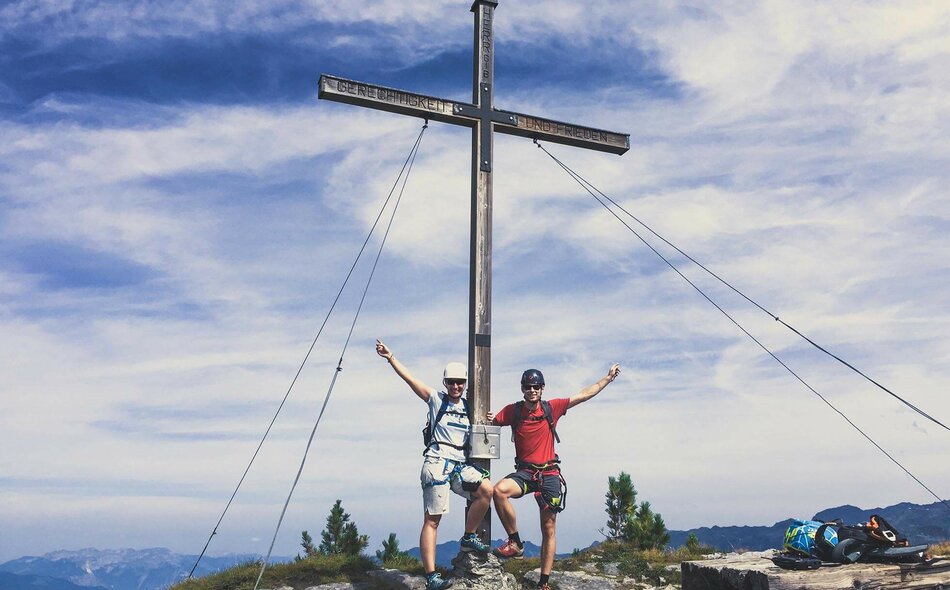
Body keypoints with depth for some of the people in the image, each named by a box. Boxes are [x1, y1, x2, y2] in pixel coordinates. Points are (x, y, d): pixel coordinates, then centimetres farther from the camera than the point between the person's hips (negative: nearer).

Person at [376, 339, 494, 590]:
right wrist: (390, 357, -13)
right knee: (432, 520, -6)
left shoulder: (468, 407, 16)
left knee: (486, 489, -18)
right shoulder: (436, 399, 2)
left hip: (460, 464, 5)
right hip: (437, 463, -5)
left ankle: (469, 537, 3)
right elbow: (410, 379, -5)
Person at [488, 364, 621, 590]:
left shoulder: (552, 408, -2)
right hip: (524, 471, -1)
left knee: (549, 529, 4)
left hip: (549, 474, 1)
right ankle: (515, 543, -15)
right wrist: (489, 419, -22)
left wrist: (608, 378, 5)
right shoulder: (512, 411, -3)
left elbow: (584, 394, 4)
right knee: (499, 490, -32)